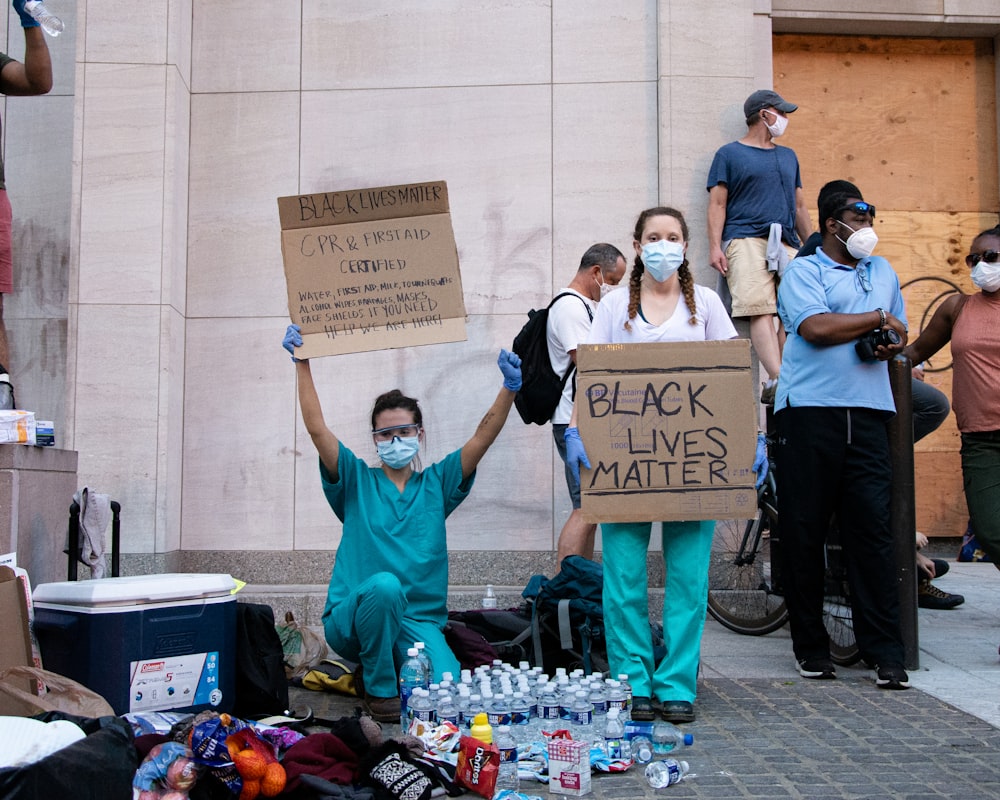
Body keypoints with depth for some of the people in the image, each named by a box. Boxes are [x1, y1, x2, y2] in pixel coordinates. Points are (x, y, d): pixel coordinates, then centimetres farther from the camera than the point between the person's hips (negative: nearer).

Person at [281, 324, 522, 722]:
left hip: (418, 622, 1)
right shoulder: (357, 481, 7)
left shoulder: (436, 484, 11)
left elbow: (483, 437, 0)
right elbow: (316, 428, -4)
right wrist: (302, 363, -10)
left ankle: (399, 667, 10)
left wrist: (510, 388, -14)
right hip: (352, 618, -1)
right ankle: (378, 687, -11)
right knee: (384, 586, -37)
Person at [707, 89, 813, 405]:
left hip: (787, 244, 6)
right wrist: (715, 247, -9)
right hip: (746, 240, -5)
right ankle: (777, 378, -35)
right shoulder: (729, 154, 12)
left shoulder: (788, 156, 28)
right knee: (760, 308, -23)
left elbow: (799, 207, 29)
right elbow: (717, 204, 4)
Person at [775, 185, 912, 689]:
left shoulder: (882, 271, 24)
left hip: (867, 415, 4)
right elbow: (815, 327, -13)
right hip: (810, 412, -4)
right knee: (804, 531, 0)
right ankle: (811, 647, 10)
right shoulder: (803, 271, 4)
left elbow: (898, 332, 31)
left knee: (872, 530, -2)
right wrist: (878, 318, 1)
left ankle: (885, 653, 2)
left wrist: (892, 344, 6)